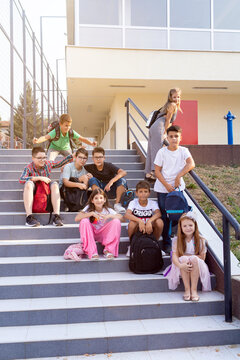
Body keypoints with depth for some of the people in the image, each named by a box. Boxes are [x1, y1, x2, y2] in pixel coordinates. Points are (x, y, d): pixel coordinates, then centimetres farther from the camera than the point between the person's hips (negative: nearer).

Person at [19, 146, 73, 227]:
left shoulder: (48, 164, 0)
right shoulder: (28, 168, -11)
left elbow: (61, 163, 10)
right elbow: (21, 179, -27)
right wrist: (40, 178, -28)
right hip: (33, 193, -3)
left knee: (54, 184, -25)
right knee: (28, 183, -32)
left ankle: (56, 216, -32)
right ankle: (29, 216, -39)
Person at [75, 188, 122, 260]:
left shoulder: (108, 210, -8)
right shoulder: (89, 208, -10)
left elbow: (121, 217, -20)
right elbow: (76, 218, -25)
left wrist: (110, 216, -36)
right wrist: (91, 213, -32)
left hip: (103, 235, 1)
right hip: (91, 234, 0)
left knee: (116, 221, -22)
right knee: (84, 221, -29)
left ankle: (108, 250, -15)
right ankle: (92, 252, -26)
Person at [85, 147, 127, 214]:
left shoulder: (109, 166, -15)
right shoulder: (91, 167, -6)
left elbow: (123, 172, -30)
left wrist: (111, 181, -40)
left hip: (112, 190, -2)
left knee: (122, 180, -26)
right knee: (92, 179, -22)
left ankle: (117, 204, -24)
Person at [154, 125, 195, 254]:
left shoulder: (184, 151, -1)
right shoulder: (162, 152, -5)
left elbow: (191, 164, -16)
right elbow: (157, 171, -5)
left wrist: (179, 176, -26)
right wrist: (167, 185, -12)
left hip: (178, 187, 1)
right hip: (163, 188, -1)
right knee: (164, 216, 2)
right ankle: (166, 243, 15)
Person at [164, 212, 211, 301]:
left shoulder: (200, 240, -3)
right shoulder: (177, 240, -3)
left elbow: (202, 257, -5)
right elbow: (174, 256, -14)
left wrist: (188, 256, -12)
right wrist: (180, 265, -35)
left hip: (197, 267, 0)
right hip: (182, 268, 0)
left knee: (194, 259, -32)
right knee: (183, 259, -32)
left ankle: (194, 289, -30)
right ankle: (187, 289, -28)